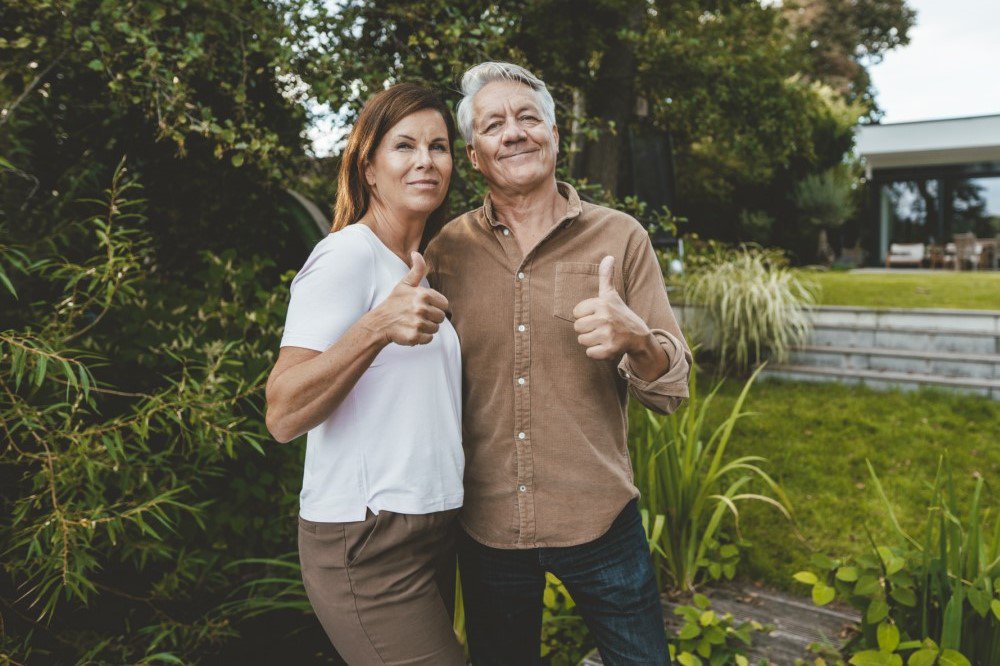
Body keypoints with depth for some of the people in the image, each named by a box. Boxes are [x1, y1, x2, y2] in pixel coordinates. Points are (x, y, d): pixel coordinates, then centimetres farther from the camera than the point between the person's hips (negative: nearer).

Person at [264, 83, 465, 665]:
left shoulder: (420, 266, 15)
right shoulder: (348, 256, -13)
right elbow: (283, 416, -22)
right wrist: (378, 326, -34)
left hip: (428, 529, 9)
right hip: (367, 545, -9)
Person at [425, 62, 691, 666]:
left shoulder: (620, 238, -5)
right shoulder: (447, 250, -1)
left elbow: (672, 389, -7)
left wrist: (635, 337, -26)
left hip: (601, 523, -1)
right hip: (487, 526, 2)